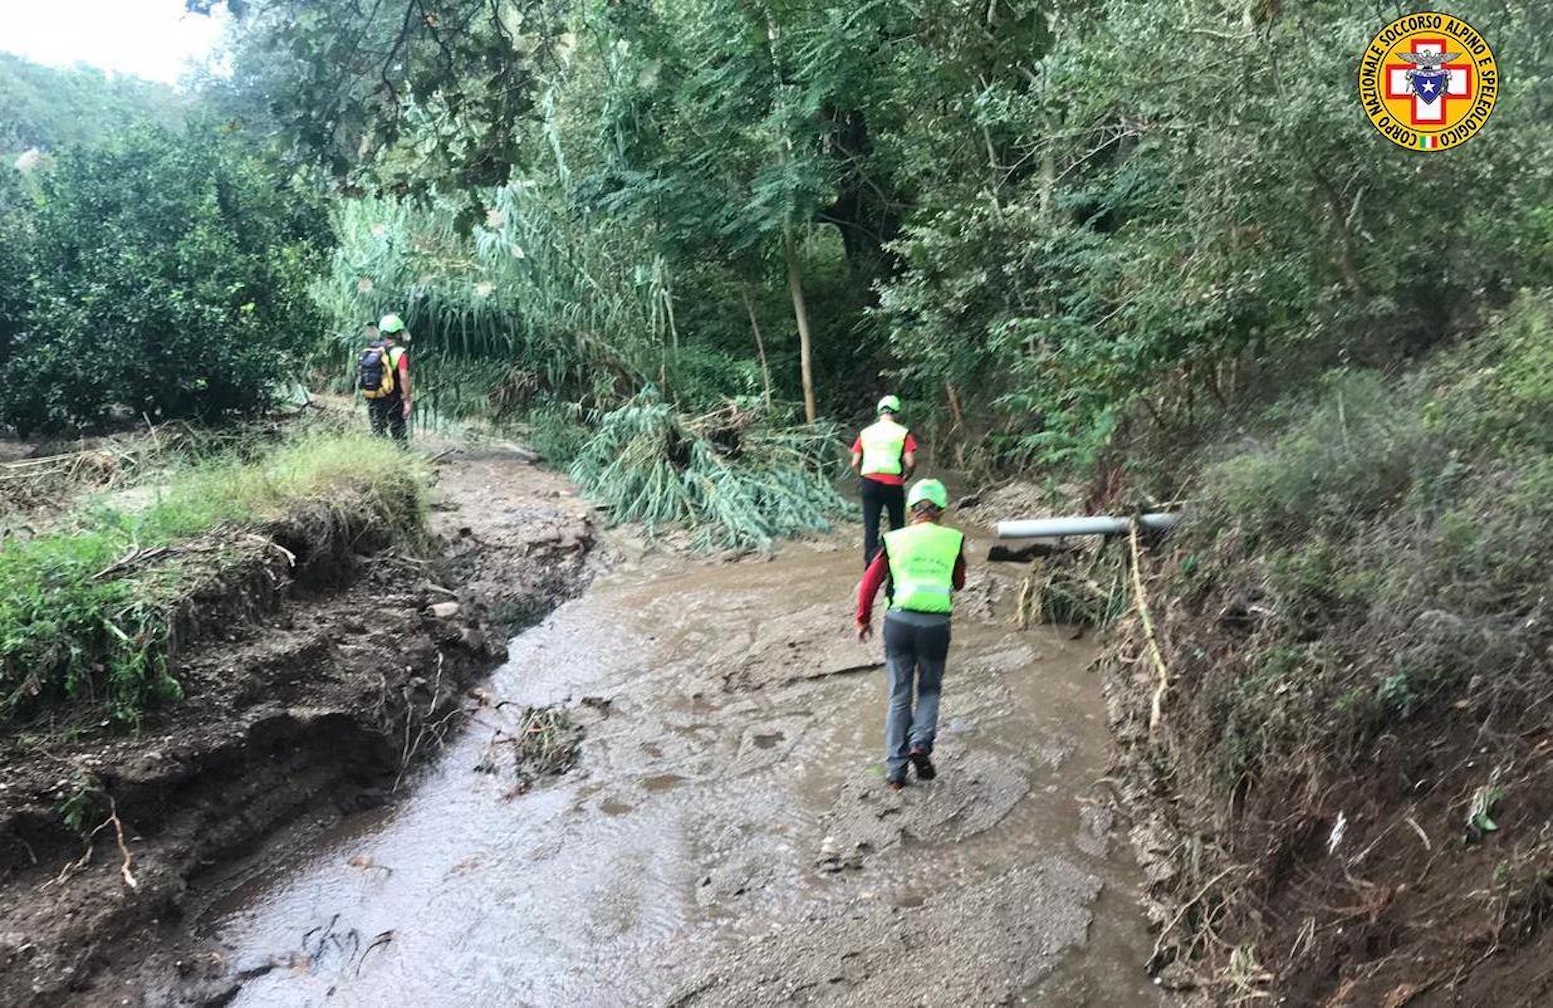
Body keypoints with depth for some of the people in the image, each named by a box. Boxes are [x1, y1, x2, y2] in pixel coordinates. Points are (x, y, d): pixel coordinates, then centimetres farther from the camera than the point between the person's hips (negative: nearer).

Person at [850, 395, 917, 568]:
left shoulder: (865, 432, 9)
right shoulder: (903, 432, 1)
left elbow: (855, 463, 5)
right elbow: (911, 462, -7)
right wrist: (905, 477, 12)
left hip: (870, 482, 2)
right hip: (893, 484, -1)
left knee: (871, 528, 4)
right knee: (897, 527, 14)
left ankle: (870, 566, -2)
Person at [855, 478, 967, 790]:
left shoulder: (894, 540, 4)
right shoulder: (954, 539, 4)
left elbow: (869, 583, 3)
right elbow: (958, 583, 16)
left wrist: (863, 620, 15)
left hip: (899, 621, 1)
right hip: (936, 625, 0)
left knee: (899, 696, 13)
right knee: (929, 689, 21)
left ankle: (895, 769, 12)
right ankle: (921, 743, -3)